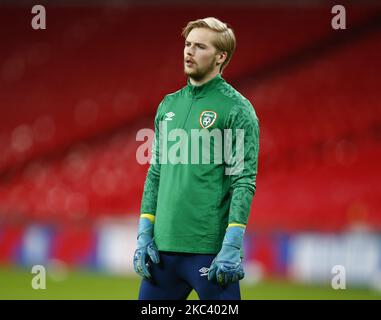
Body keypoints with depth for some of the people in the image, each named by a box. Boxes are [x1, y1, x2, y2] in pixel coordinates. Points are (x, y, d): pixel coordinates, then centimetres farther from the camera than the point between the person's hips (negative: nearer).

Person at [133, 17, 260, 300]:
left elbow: (245, 182, -11)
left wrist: (232, 246, -17)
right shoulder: (169, 105, 14)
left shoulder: (237, 109, -5)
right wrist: (144, 235, 11)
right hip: (164, 245, 6)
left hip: (211, 249, -6)